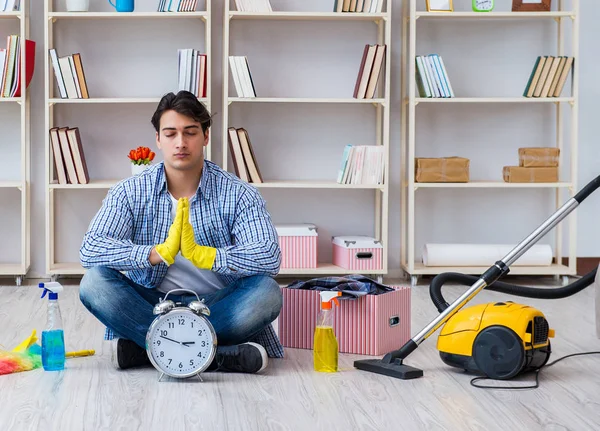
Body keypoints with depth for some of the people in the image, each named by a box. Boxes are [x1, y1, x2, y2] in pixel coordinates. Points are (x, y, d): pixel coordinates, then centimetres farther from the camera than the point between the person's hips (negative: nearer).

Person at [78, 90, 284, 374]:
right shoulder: (130, 192, -1)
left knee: (267, 292, -29)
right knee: (94, 283, -26)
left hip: (216, 307, -1)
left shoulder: (238, 195, -4)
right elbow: (89, 250, -15)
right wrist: (159, 253, -29)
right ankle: (225, 356, -35)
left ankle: (141, 347, -30)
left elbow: (270, 257, -18)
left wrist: (203, 254, -33)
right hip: (151, 304, 1)